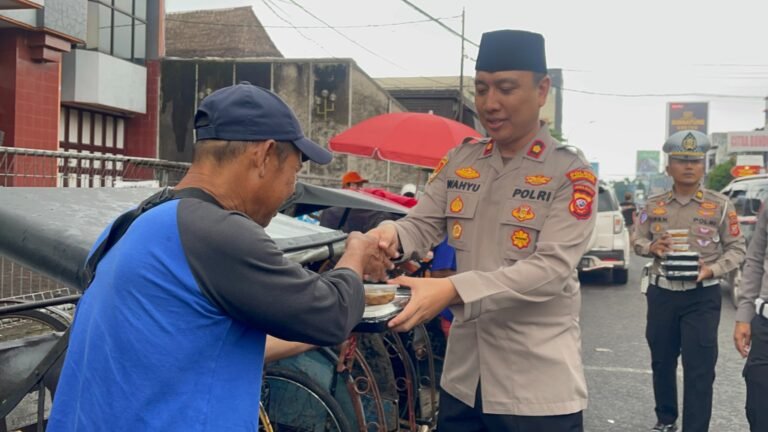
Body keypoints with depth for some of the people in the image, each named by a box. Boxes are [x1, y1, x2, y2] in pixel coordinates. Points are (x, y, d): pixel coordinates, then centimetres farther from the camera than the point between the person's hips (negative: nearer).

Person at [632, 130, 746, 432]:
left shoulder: (720, 205, -2)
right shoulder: (653, 205, 5)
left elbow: (737, 248, 0)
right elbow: (637, 240, 13)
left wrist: (713, 269, -18)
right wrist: (651, 247, -11)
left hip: (702, 297, -3)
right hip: (661, 294, 3)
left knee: (699, 369, -4)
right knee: (661, 361, 15)